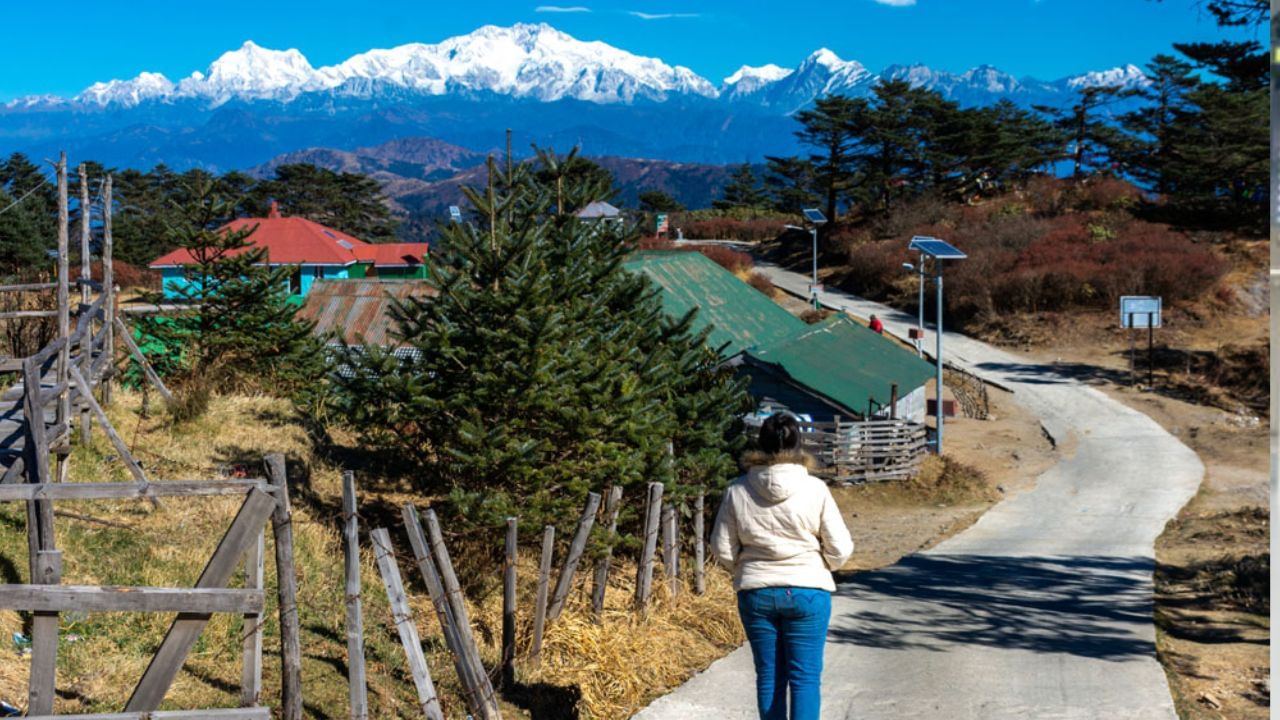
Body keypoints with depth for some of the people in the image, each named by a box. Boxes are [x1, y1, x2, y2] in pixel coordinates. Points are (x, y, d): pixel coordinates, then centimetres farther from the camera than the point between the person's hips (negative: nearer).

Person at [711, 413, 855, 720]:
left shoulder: (738, 491, -6)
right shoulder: (815, 490, -11)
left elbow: (722, 549, 1)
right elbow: (839, 549, -6)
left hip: (755, 593, 2)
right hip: (808, 591, -2)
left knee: (769, 676, 13)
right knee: (805, 677, 4)